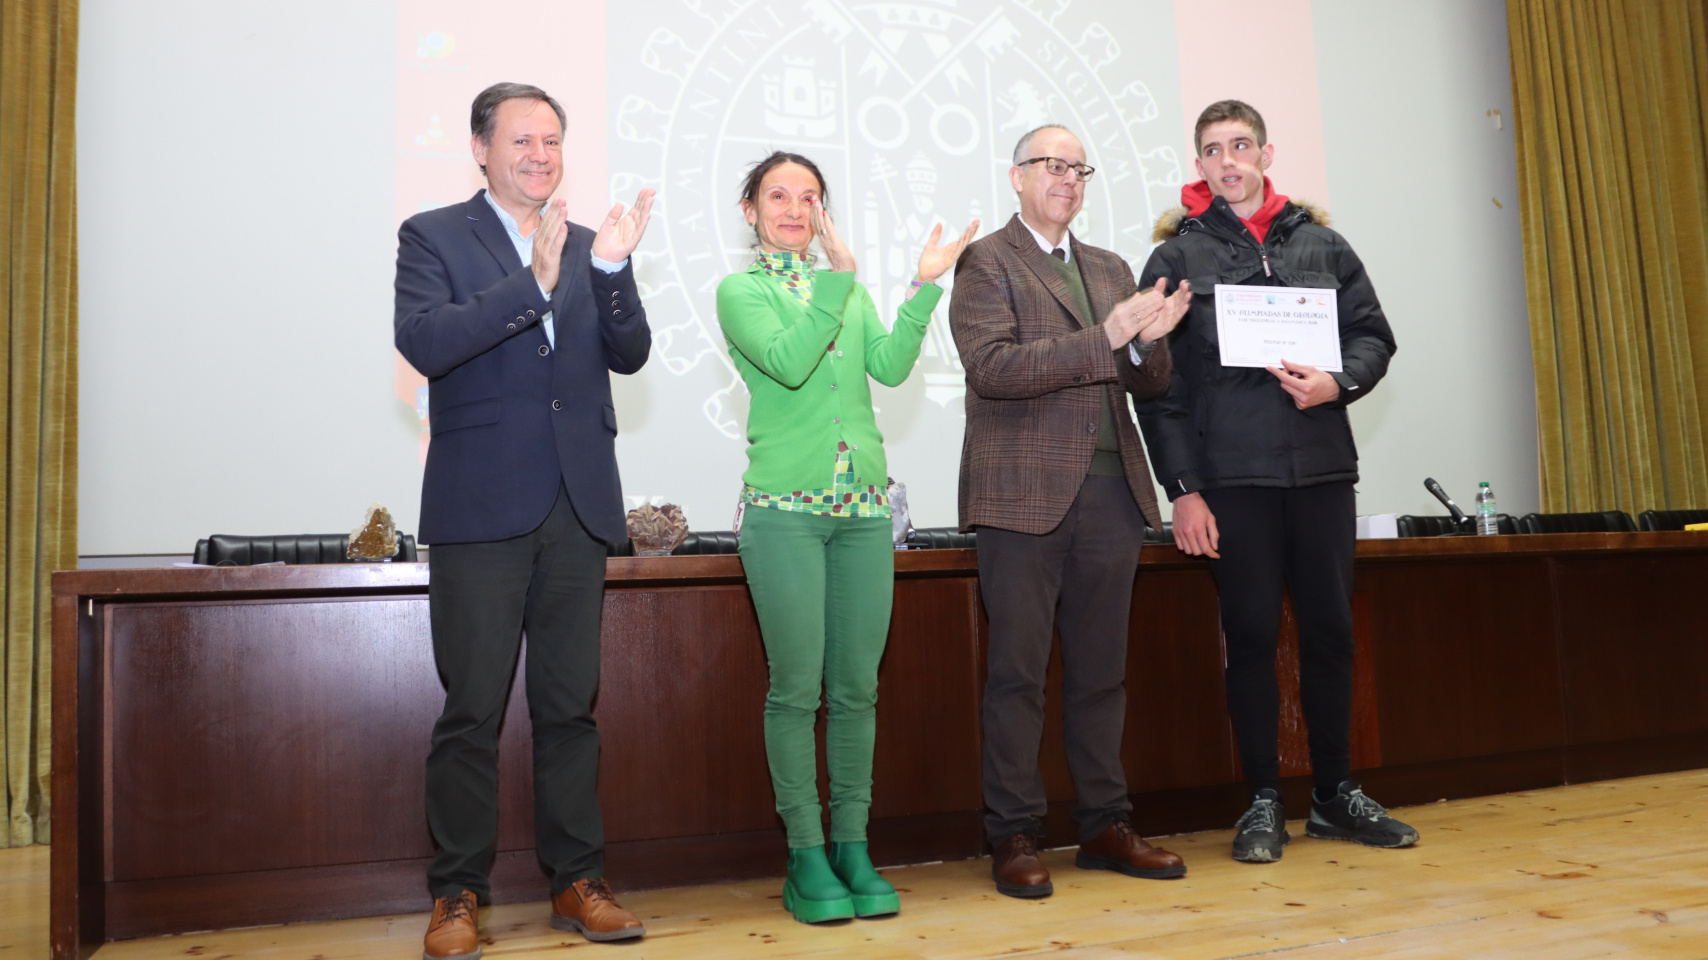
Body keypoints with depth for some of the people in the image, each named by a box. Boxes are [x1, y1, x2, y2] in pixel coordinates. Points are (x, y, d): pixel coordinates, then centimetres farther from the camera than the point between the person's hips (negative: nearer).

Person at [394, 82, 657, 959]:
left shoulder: (585, 246, 14)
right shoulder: (432, 236, 4)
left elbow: (630, 355, 4)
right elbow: (422, 342, -13)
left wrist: (612, 268, -12)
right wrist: (533, 283, -22)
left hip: (577, 506, 4)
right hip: (480, 506, -3)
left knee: (570, 704, 10)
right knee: (472, 709, 1)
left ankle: (577, 881, 20)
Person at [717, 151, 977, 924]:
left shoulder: (848, 289, 18)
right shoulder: (740, 290, 4)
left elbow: (890, 366, 3)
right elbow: (787, 362, -13)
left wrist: (925, 284, -1)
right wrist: (839, 274, -15)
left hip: (863, 503, 4)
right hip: (785, 506, -4)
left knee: (857, 686, 6)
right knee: (797, 686, -2)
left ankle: (852, 847, 17)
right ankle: (806, 858, 11)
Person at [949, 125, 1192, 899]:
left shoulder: (1110, 269, 20)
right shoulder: (987, 262, 2)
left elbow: (1150, 384, 17)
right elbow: (992, 366, -14)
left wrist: (1151, 340, -6)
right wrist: (1102, 339, -19)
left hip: (1110, 492, 6)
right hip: (1026, 495, -6)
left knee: (1102, 669, 10)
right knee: (1018, 670, -2)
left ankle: (1105, 824, 20)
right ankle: (1014, 836, 7)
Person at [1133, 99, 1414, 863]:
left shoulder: (1322, 245, 13)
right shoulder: (1177, 258, 4)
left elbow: (1373, 335, 13)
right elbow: (1158, 384, -1)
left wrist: (1338, 383, -10)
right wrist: (1183, 489, -7)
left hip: (1323, 469, 3)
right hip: (1232, 477, -3)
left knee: (1330, 630, 8)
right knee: (1251, 635, 2)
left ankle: (1336, 794, 22)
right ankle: (1264, 802, 14)